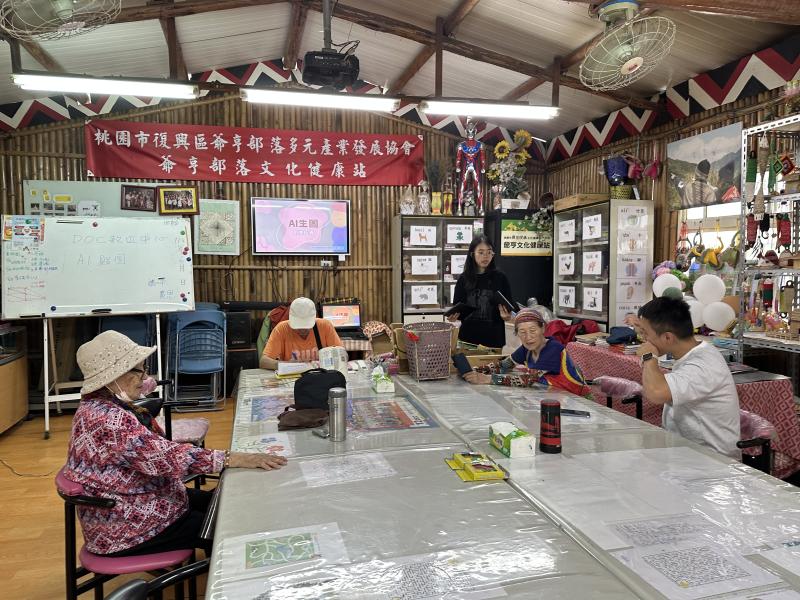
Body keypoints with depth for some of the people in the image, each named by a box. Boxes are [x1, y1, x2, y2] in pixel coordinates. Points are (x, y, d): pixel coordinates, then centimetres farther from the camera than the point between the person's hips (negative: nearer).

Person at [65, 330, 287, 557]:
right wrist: (237, 459, -36)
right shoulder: (107, 420, -32)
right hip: (124, 531, -10)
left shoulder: (104, 404, 0)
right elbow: (166, 456, -37)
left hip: (128, 503, 10)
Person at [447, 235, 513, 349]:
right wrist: (454, 316, -14)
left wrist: (506, 316, -18)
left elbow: (509, 307, 2)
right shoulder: (463, 279, 1)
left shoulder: (500, 278, -2)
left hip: (494, 337, -1)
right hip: (469, 336, 1)